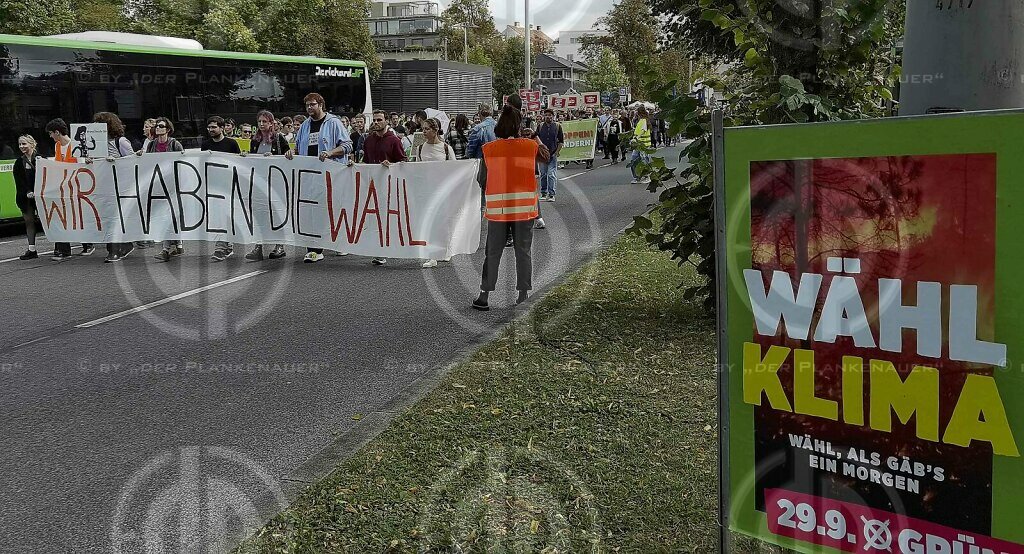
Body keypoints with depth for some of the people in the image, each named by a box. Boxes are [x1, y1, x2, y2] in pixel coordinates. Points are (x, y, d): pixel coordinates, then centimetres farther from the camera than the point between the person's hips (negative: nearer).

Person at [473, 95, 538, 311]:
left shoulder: (488, 149, -5)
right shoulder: (531, 146, -4)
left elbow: (488, 171, 6)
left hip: (497, 209, 0)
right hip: (525, 208, 0)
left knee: (493, 253, 9)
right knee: (523, 252, 8)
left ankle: (484, 297, 12)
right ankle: (523, 297, 13)